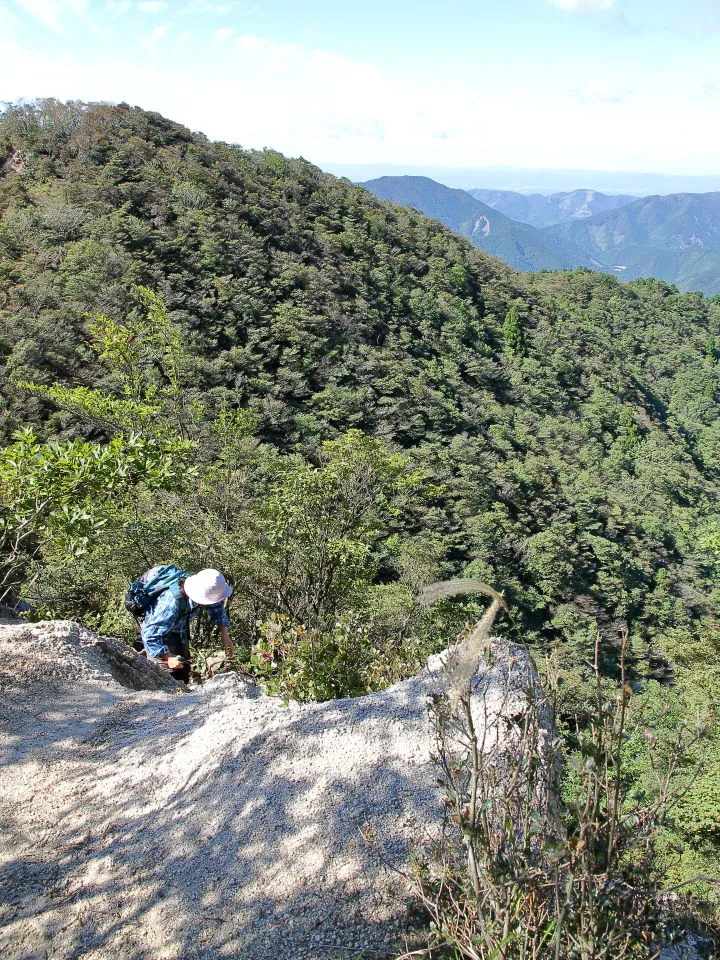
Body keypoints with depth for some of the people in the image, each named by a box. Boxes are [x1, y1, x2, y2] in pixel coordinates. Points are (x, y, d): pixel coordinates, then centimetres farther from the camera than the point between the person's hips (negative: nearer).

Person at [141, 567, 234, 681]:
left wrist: (225, 636, -11)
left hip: (180, 632, 7)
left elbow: (217, 607, -5)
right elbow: (150, 635, -41)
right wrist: (169, 657, -47)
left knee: (184, 671, 13)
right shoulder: (172, 604, -44)